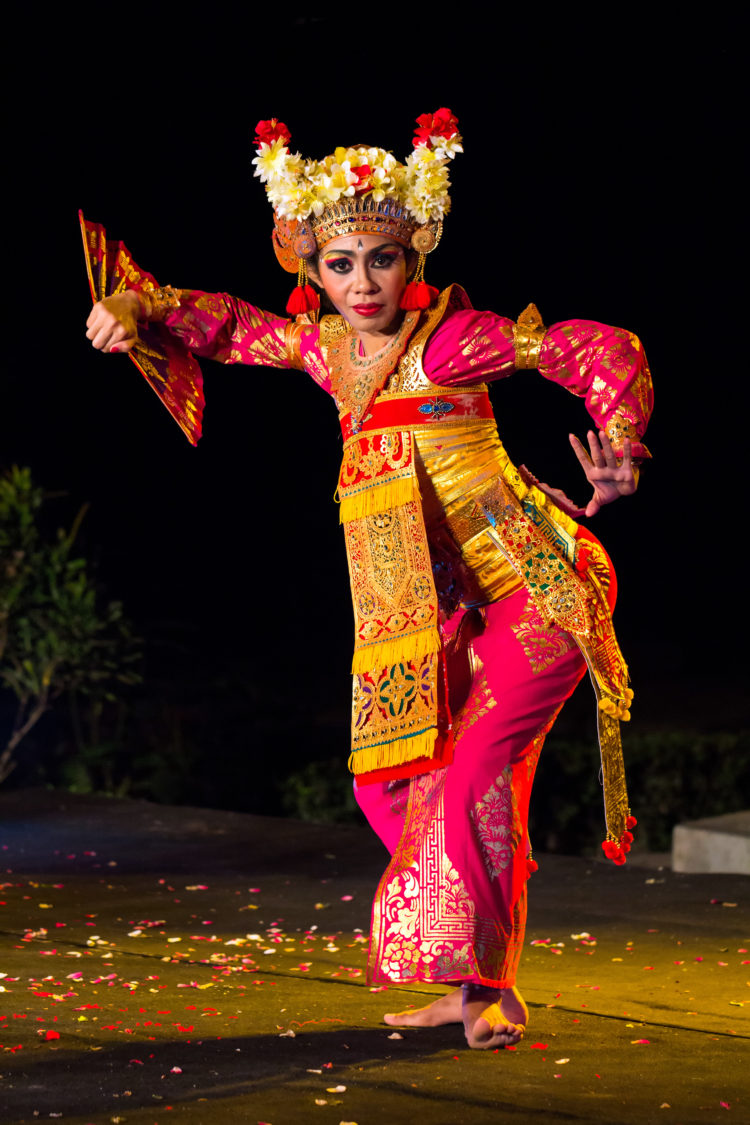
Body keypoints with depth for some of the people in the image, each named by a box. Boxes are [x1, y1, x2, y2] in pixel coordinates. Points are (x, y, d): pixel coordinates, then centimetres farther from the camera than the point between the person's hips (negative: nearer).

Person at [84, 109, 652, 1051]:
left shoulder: (449, 338, -13)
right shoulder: (324, 348, 6)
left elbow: (601, 351, -14)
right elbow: (229, 324, 20)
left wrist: (618, 453, -27)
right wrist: (136, 312, 2)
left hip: (532, 592, -8)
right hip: (439, 611, 8)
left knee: (475, 773, -16)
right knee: (392, 779, 8)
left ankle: (489, 987, 0)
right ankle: (472, 986, 20)